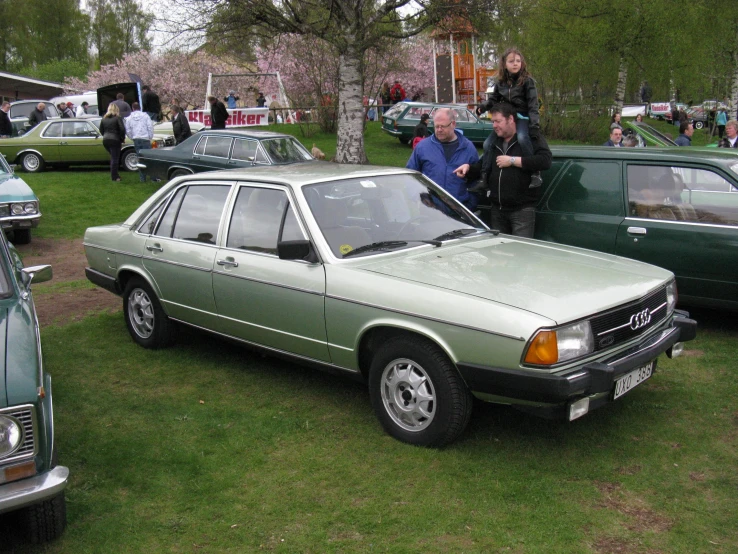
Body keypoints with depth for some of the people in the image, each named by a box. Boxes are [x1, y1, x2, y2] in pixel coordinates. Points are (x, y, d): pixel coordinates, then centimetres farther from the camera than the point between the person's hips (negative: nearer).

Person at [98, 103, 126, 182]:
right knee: (115, 159, 0)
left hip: (105, 140, 6)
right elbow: (122, 129, -15)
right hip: (114, 140, -6)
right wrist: (122, 138, -2)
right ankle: (114, 177, 0)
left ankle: (114, 175, 21)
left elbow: (101, 130, 13)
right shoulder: (117, 118, -8)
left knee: (113, 157, 21)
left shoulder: (104, 118, 10)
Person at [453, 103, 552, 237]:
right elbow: (482, 167, 29)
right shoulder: (493, 143, 18)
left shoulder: (532, 139, -3)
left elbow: (545, 161, -19)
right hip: (497, 209, 7)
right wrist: (469, 167, 7)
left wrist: (512, 160, -16)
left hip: (522, 209, -7)